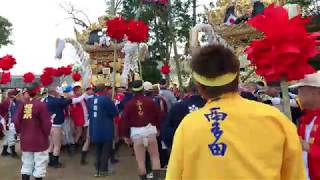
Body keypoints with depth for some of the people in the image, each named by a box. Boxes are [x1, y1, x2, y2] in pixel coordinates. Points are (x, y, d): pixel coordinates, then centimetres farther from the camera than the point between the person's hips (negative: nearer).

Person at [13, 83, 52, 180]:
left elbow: (16, 121, 1)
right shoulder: (41, 104, -16)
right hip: (39, 140, -5)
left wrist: (20, 131, 18)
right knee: (40, 164, 7)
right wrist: (46, 134, 4)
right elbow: (46, 123, -14)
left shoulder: (22, 104, -2)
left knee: (26, 164, 18)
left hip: (25, 140, 5)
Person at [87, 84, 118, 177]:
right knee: (106, 150, 6)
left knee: (98, 150, 18)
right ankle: (103, 170, 9)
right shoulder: (106, 99, -13)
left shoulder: (90, 100, 7)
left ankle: (97, 170, 21)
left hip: (95, 129, 6)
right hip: (106, 129, -6)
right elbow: (115, 112, -10)